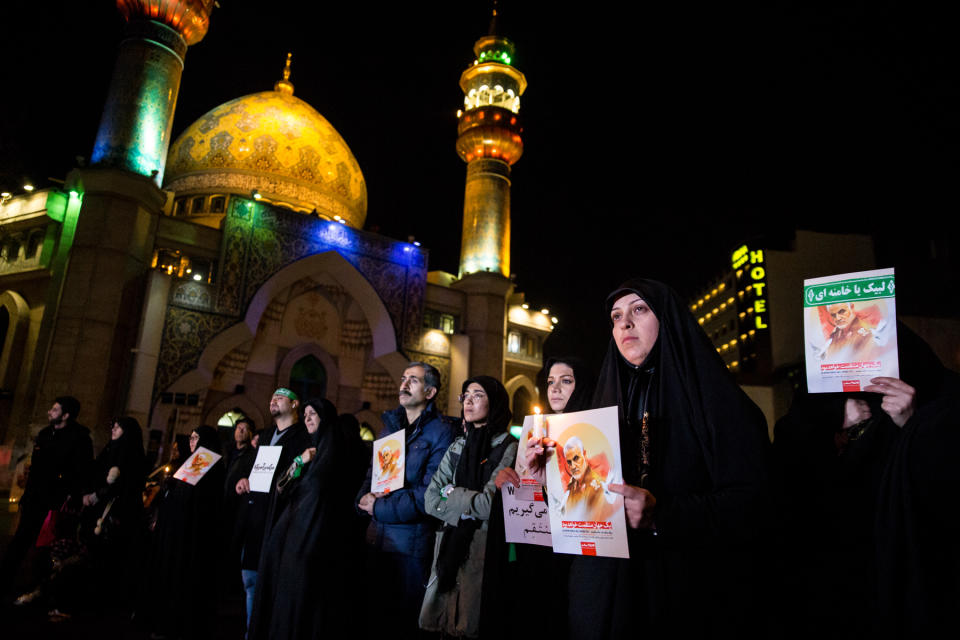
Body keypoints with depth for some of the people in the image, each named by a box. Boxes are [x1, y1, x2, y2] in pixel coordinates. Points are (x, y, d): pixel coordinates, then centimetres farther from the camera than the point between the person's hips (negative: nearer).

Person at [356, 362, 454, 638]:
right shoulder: (390, 425, 11)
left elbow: (429, 494, -16)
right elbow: (371, 471, 12)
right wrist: (365, 497, -9)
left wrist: (380, 508, -14)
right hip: (376, 536, 6)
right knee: (373, 615, 18)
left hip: (411, 540, -6)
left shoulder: (440, 432, -10)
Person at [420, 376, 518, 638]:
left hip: (485, 553, -5)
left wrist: (451, 494, -2)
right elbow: (430, 500, 3)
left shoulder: (509, 448, -7)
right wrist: (469, 509, -11)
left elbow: (490, 504, -16)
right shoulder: (457, 448, 10)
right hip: (450, 550, 5)